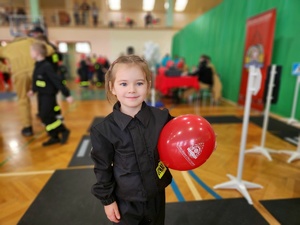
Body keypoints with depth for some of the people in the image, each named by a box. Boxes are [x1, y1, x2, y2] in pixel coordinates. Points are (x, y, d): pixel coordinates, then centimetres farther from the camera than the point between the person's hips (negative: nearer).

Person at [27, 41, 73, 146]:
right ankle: (54, 137, 20)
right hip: (41, 95, 9)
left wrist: (67, 94, -24)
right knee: (44, 116, 11)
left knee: (46, 116, -9)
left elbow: (57, 81, -24)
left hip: (49, 95, -9)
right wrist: (33, 90, 33)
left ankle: (64, 131, 9)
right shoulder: (38, 65, 6)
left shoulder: (46, 66, -22)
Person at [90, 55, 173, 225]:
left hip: (156, 195, 2)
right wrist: (107, 200, -2)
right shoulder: (104, 129, -18)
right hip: (126, 200, -1)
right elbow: (103, 168, -8)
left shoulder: (162, 117, -15)